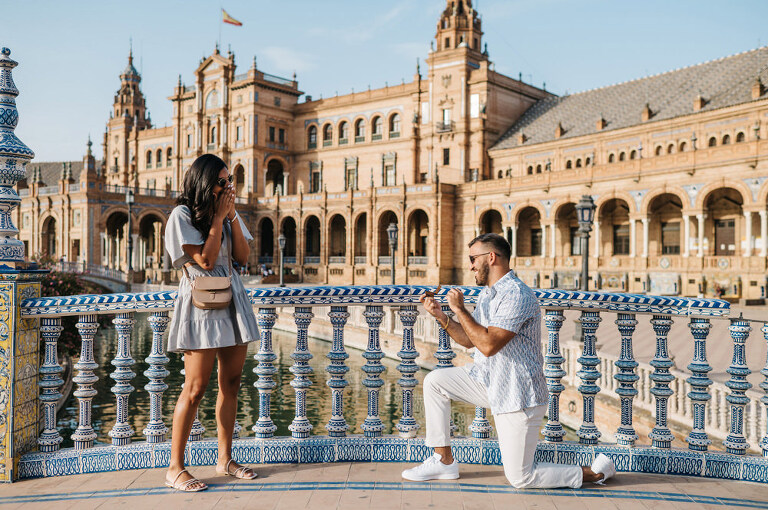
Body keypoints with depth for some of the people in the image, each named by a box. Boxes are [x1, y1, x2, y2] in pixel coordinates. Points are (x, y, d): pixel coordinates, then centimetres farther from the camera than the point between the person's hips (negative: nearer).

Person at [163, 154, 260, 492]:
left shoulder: (227, 212, 13)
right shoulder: (182, 215, -6)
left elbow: (243, 256, 5)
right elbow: (205, 260, -15)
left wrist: (232, 215, -2)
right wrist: (218, 217, -10)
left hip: (233, 300, 7)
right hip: (201, 303, -7)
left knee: (231, 382, 9)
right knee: (195, 389, -7)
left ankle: (225, 459, 21)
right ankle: (175, 468, 5)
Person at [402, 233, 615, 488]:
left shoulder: (517, 295, -22)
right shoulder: (487, 293, 10)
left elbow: (488, 345, -29)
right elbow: (469, 339, 14)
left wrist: (459, 309, -20)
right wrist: (441, 316, 1)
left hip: (518, 394, -9)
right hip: (488, 379, 9)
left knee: (521, 478, -3)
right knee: (434, 381, 2)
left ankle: (596, 472, 16)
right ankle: (444, 461, 11)